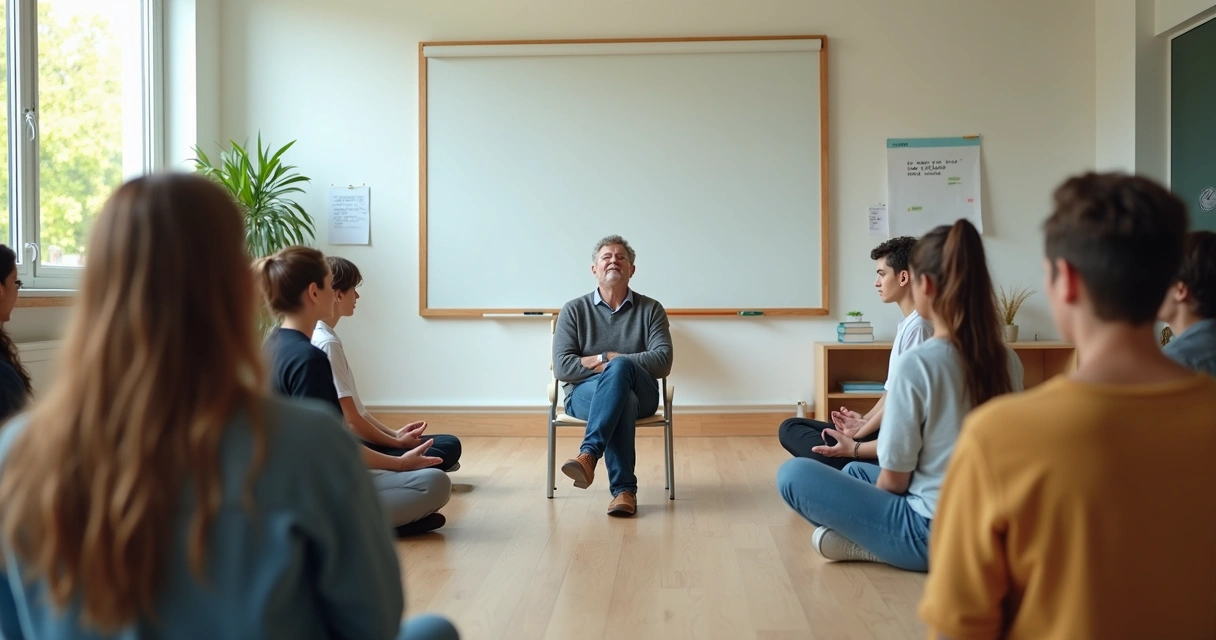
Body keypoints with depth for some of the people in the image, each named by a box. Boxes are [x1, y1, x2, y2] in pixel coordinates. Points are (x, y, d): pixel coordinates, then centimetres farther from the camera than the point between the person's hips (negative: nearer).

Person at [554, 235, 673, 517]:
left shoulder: (651, 309, 7)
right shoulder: (574, 310, 7)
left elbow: (662, 362, -7)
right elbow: (562, 367, -5)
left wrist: (606, 360, -10)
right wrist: (610, 363, -12)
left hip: (640, 393, 1)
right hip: (585, 394, 0)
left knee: (619, 367, -36)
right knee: (622, 401, -37)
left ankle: (588, 455, -45)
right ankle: (624, 489, -39)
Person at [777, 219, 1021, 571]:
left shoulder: (917, 364, -21)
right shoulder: (1007, 360, -1)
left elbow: (894, 480, -14)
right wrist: (858, 447, 20)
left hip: (935, 532, -7)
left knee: (793, 474, 0)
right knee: (855, 471, 27)